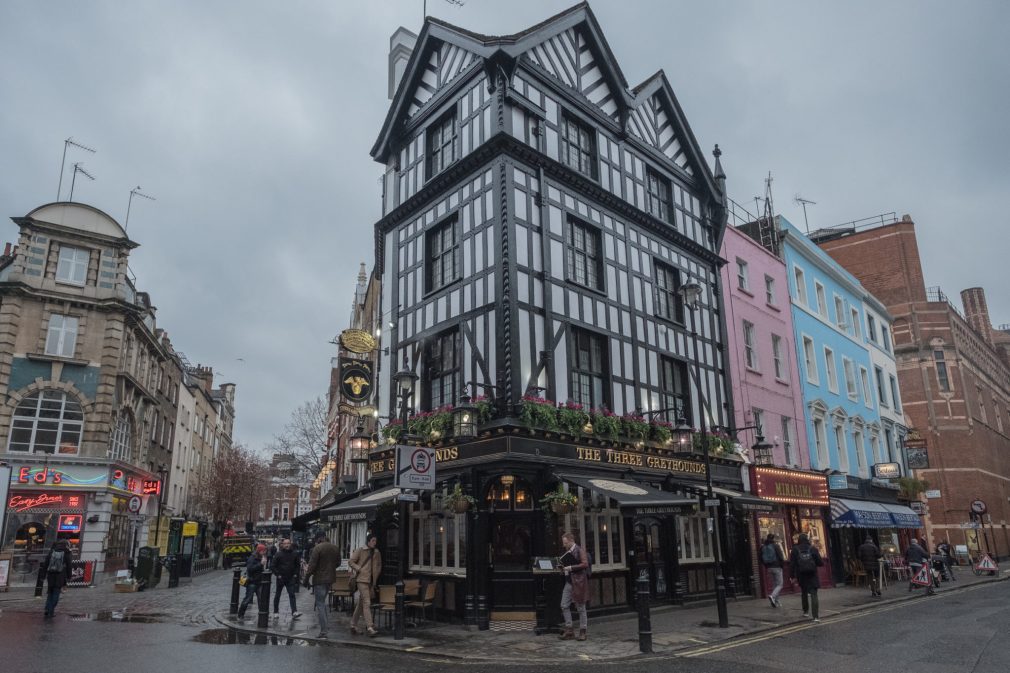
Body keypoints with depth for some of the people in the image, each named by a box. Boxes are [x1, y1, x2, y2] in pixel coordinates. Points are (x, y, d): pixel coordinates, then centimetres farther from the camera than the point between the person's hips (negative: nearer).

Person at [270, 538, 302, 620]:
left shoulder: (294, 554, 1)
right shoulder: (278, 554, -7)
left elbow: (298, 565, 12)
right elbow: (272, 566, -4)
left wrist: (296, 574, 2)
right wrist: (278, 575, -10)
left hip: (291, 578, 1)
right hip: (280, 578, -1)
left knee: (292, 594, -8)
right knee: (277, 595, 11)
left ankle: (294, 612, -15)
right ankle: (276, 612, 26)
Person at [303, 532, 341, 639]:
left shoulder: (318, 548, -14)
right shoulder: (335, 548, 6)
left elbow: (312, 565, -15)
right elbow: (338, 563, 15)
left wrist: (307, 579, -8)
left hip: (319, 579, -6)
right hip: (331, 578, 6)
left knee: (320, 604, 1)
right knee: (323, 601, 23)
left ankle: (323, 631, 1)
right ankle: (326, 623, 19)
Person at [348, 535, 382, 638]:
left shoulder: (376, 553, 12)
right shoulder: (360, 550, -3)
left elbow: (379, 565, 24)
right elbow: (351, 562, -4)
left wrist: (375, 576, 12)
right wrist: (360, 570, -11)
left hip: (371, 581, 6)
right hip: (362, 579, -6)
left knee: (361, 603, 13)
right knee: (367, 603, -13)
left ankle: (353, 625, 24)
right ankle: (370, 628, -17)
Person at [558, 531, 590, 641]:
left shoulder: (579, 551, -8)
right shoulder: (567, 552, 13)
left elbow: (585, 564, -16)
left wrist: (571, 568, -19)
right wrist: (563, 568, 4)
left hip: (578, 581, -7)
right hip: (568, 581, 7)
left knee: (580, 607, 1)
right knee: (564, 606, 3)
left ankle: (582, 632, 10)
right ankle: (569, 630, 11)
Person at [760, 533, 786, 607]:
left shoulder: (763, 547, 4)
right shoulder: (775, 546, -11)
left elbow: (761, 559, 8)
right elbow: (781, 557, -13)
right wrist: (782, 564, 2)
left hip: (769, 568, 5)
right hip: (777, 567, -5)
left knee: (774, 584, 16)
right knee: (779, 585, 0)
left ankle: (775, 601, 15)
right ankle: (772, 596, -23)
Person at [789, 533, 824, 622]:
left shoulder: (795, 550, 0)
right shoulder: (813, 549, -3)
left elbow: (792, 564, -4)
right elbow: (820, 562, -4)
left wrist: (792, 576, 1)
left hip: (801, 575, 2)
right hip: (812, 575, -1)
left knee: (804, 593, 23)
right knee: (813, 594, -4)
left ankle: (806, 611, 31)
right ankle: (816, 616, -14)